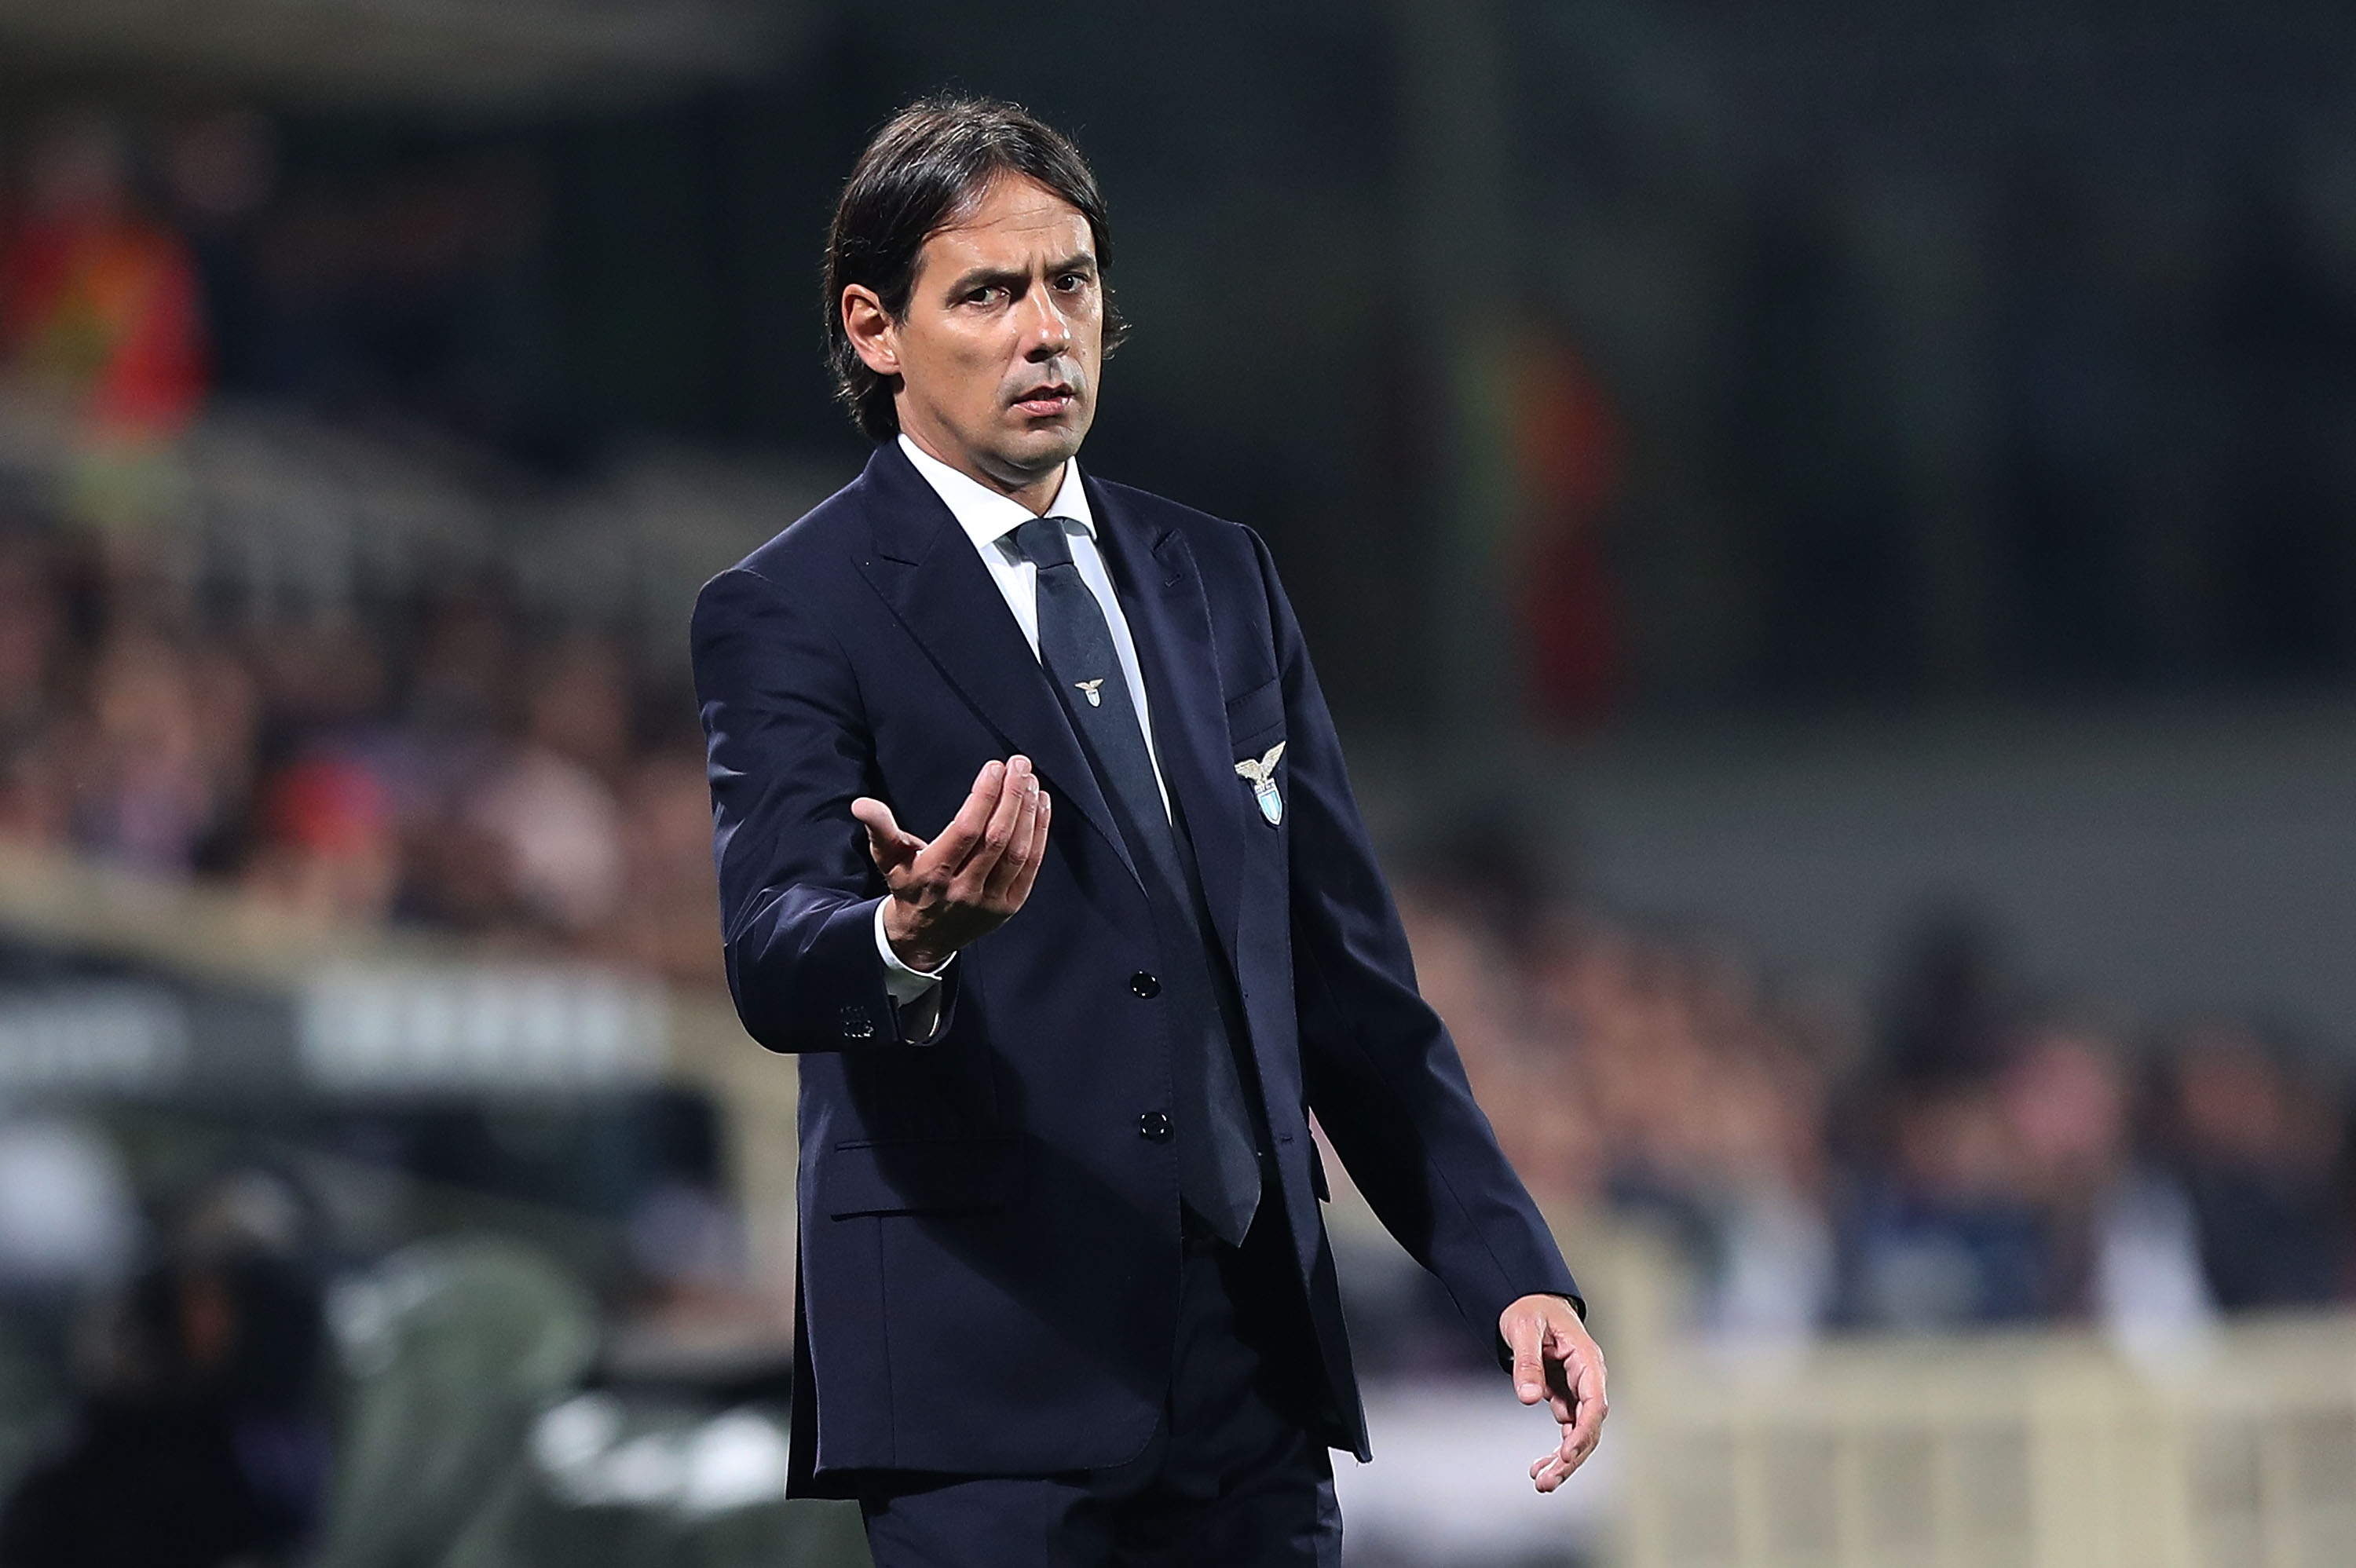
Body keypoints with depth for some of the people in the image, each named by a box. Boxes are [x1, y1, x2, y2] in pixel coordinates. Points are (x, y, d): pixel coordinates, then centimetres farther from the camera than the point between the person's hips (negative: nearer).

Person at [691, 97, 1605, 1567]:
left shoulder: (1222, 579, 16)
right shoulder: (787, 615, -2)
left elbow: (1348, 976, 16)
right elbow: (775, 962, -17)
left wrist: (1512, 1270, 8)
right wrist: (910, 938, -39)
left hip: (1255, 1376, 5)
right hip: (989, 1392, -5)